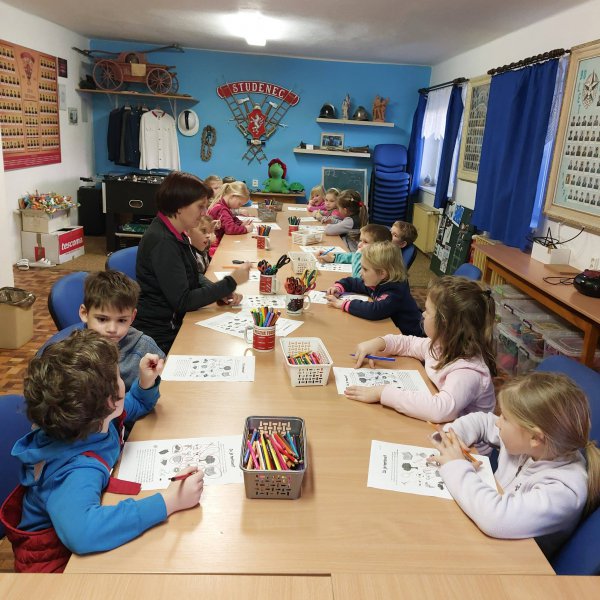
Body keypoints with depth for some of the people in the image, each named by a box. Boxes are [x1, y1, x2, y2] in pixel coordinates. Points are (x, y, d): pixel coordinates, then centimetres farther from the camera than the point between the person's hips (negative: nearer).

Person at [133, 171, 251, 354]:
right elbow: (182, 302, -23)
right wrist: (231, 282, -18)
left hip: (174, 322, 8)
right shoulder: (162, 242, -23)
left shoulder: (176, 234, 5)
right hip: (160, 337, -8)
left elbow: (193, 276, 13)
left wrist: (222, 292, -6)